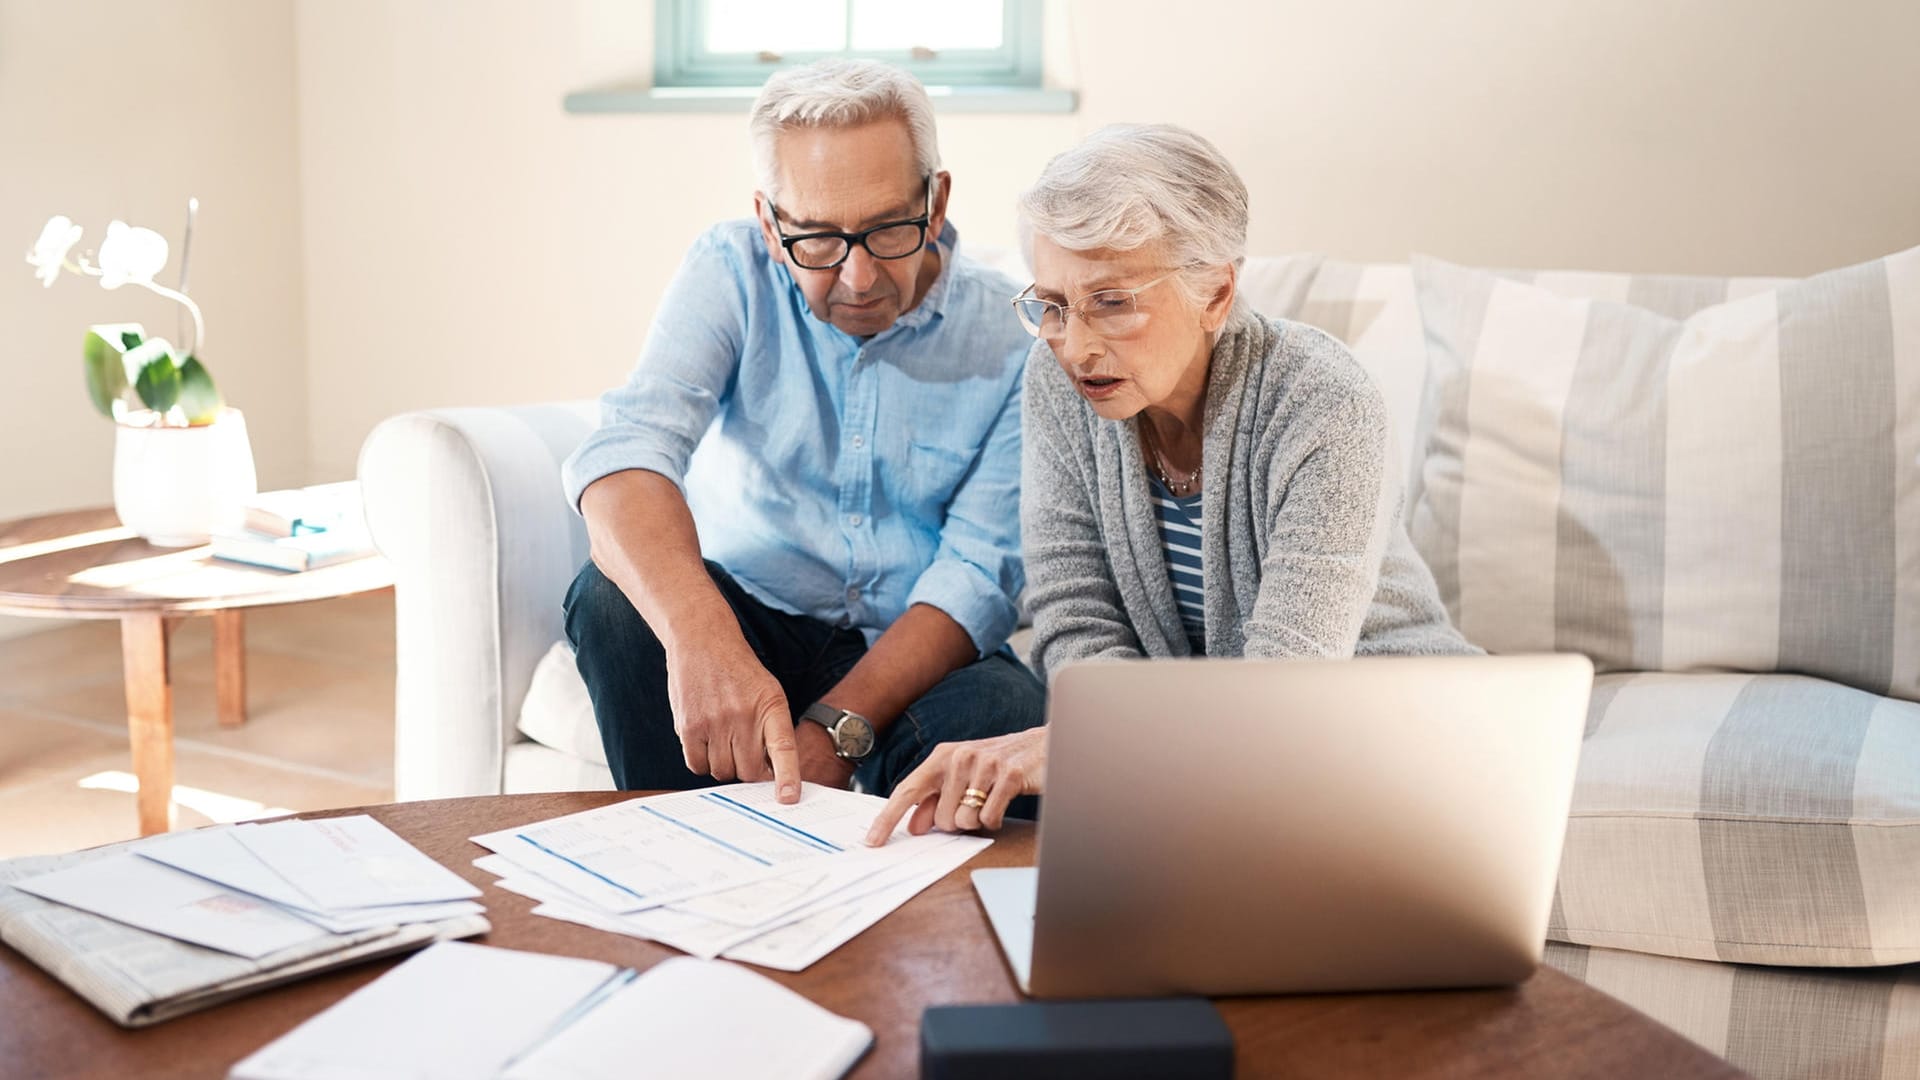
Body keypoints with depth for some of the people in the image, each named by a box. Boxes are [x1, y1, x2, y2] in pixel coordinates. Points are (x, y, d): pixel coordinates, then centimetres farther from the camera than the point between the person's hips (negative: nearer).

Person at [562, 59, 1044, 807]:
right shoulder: (733, 272, -9)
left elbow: (977, 573, -13)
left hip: (913, 655, -1)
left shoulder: (1007, 336, -9)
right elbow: (630, 446, -26)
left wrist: (837, 727, -29)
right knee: (616, 595, -29)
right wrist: (699, 635, -46)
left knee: (1011, 712, -33)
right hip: (750, 616, 2)